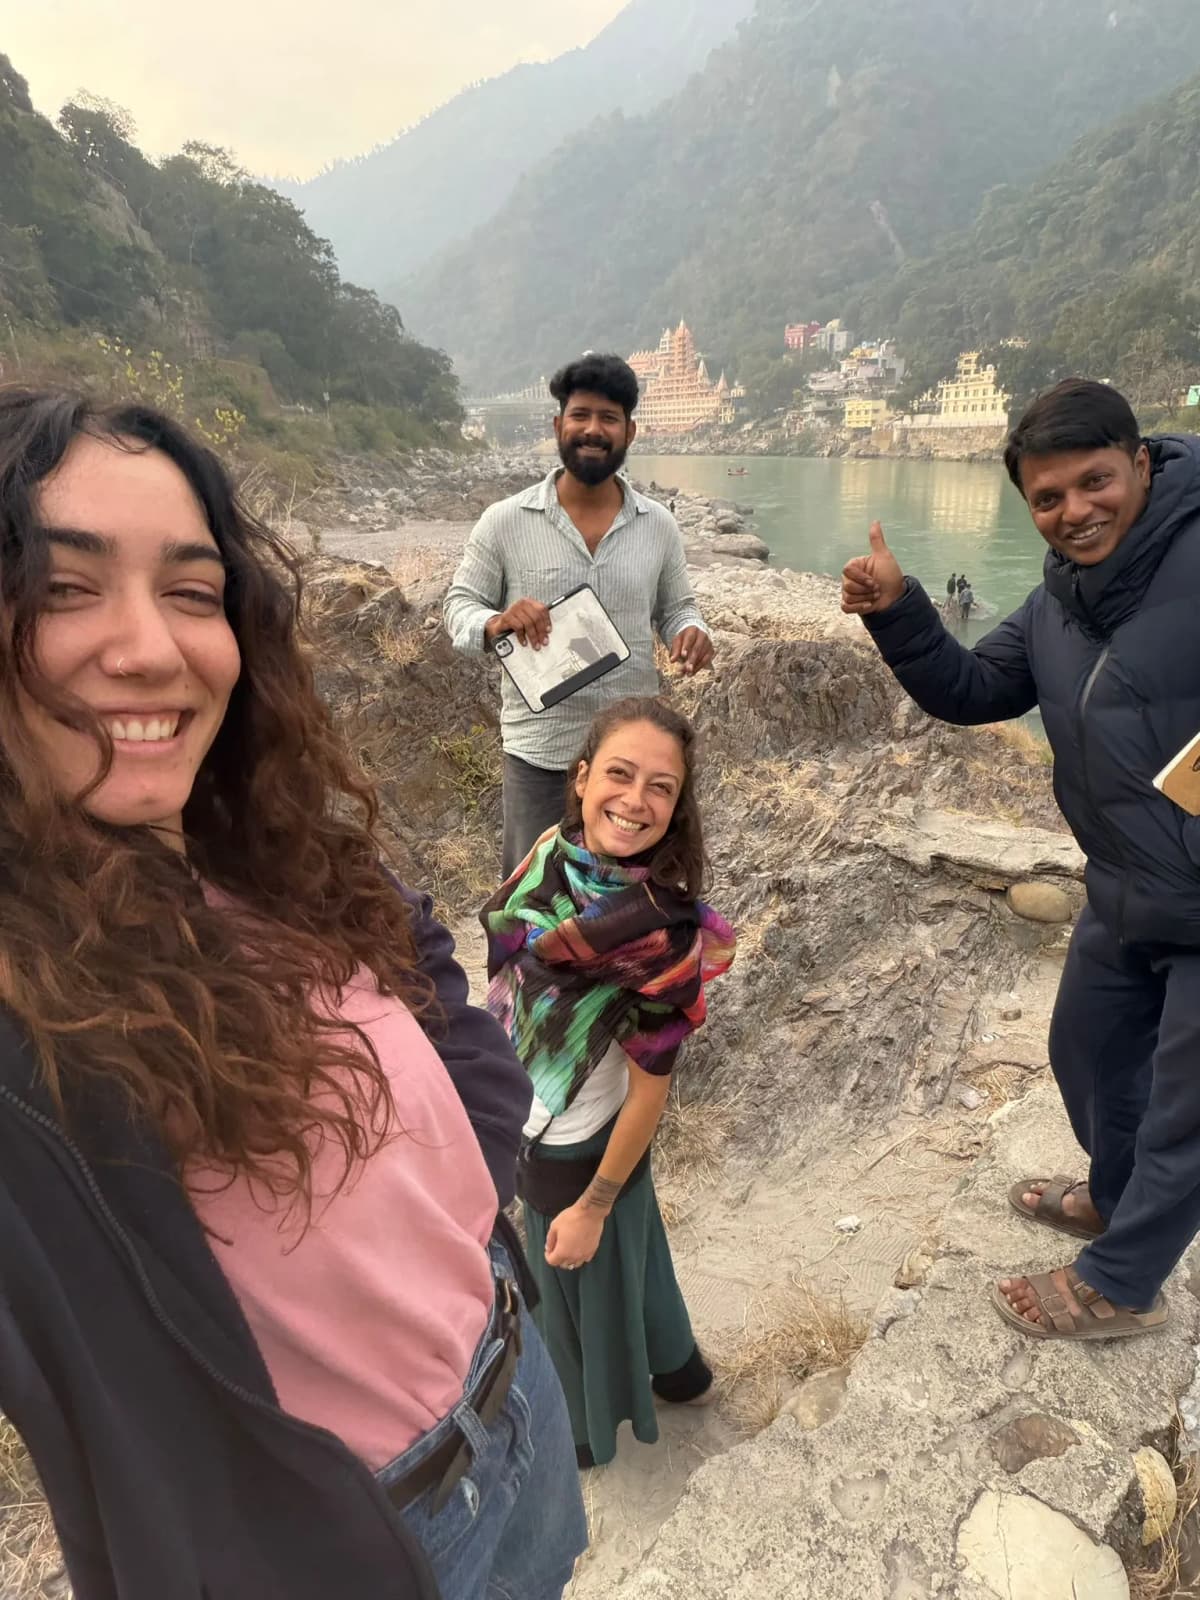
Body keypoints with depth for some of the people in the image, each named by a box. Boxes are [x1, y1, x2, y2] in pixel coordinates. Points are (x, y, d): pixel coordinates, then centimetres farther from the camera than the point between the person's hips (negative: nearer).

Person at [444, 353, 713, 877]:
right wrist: (496, 623, -24)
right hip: (539, 752, -2)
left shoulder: (658, 526, 2)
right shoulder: (504, 521, -6)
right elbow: (459, 605, 0)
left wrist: (690, 632, -11)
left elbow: (675, 607, 13)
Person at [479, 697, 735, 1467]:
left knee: (583, 1280, 22)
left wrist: (592, 1205, -12)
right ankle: (674, 1367, 60)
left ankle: (587, 1425, 55)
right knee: (628, 1251, 30)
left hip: (577, 1148, -6)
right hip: (529, 1123, 6)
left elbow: (651, 1085, -21)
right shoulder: (554, 848, -13)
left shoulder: (659, 930, -33)